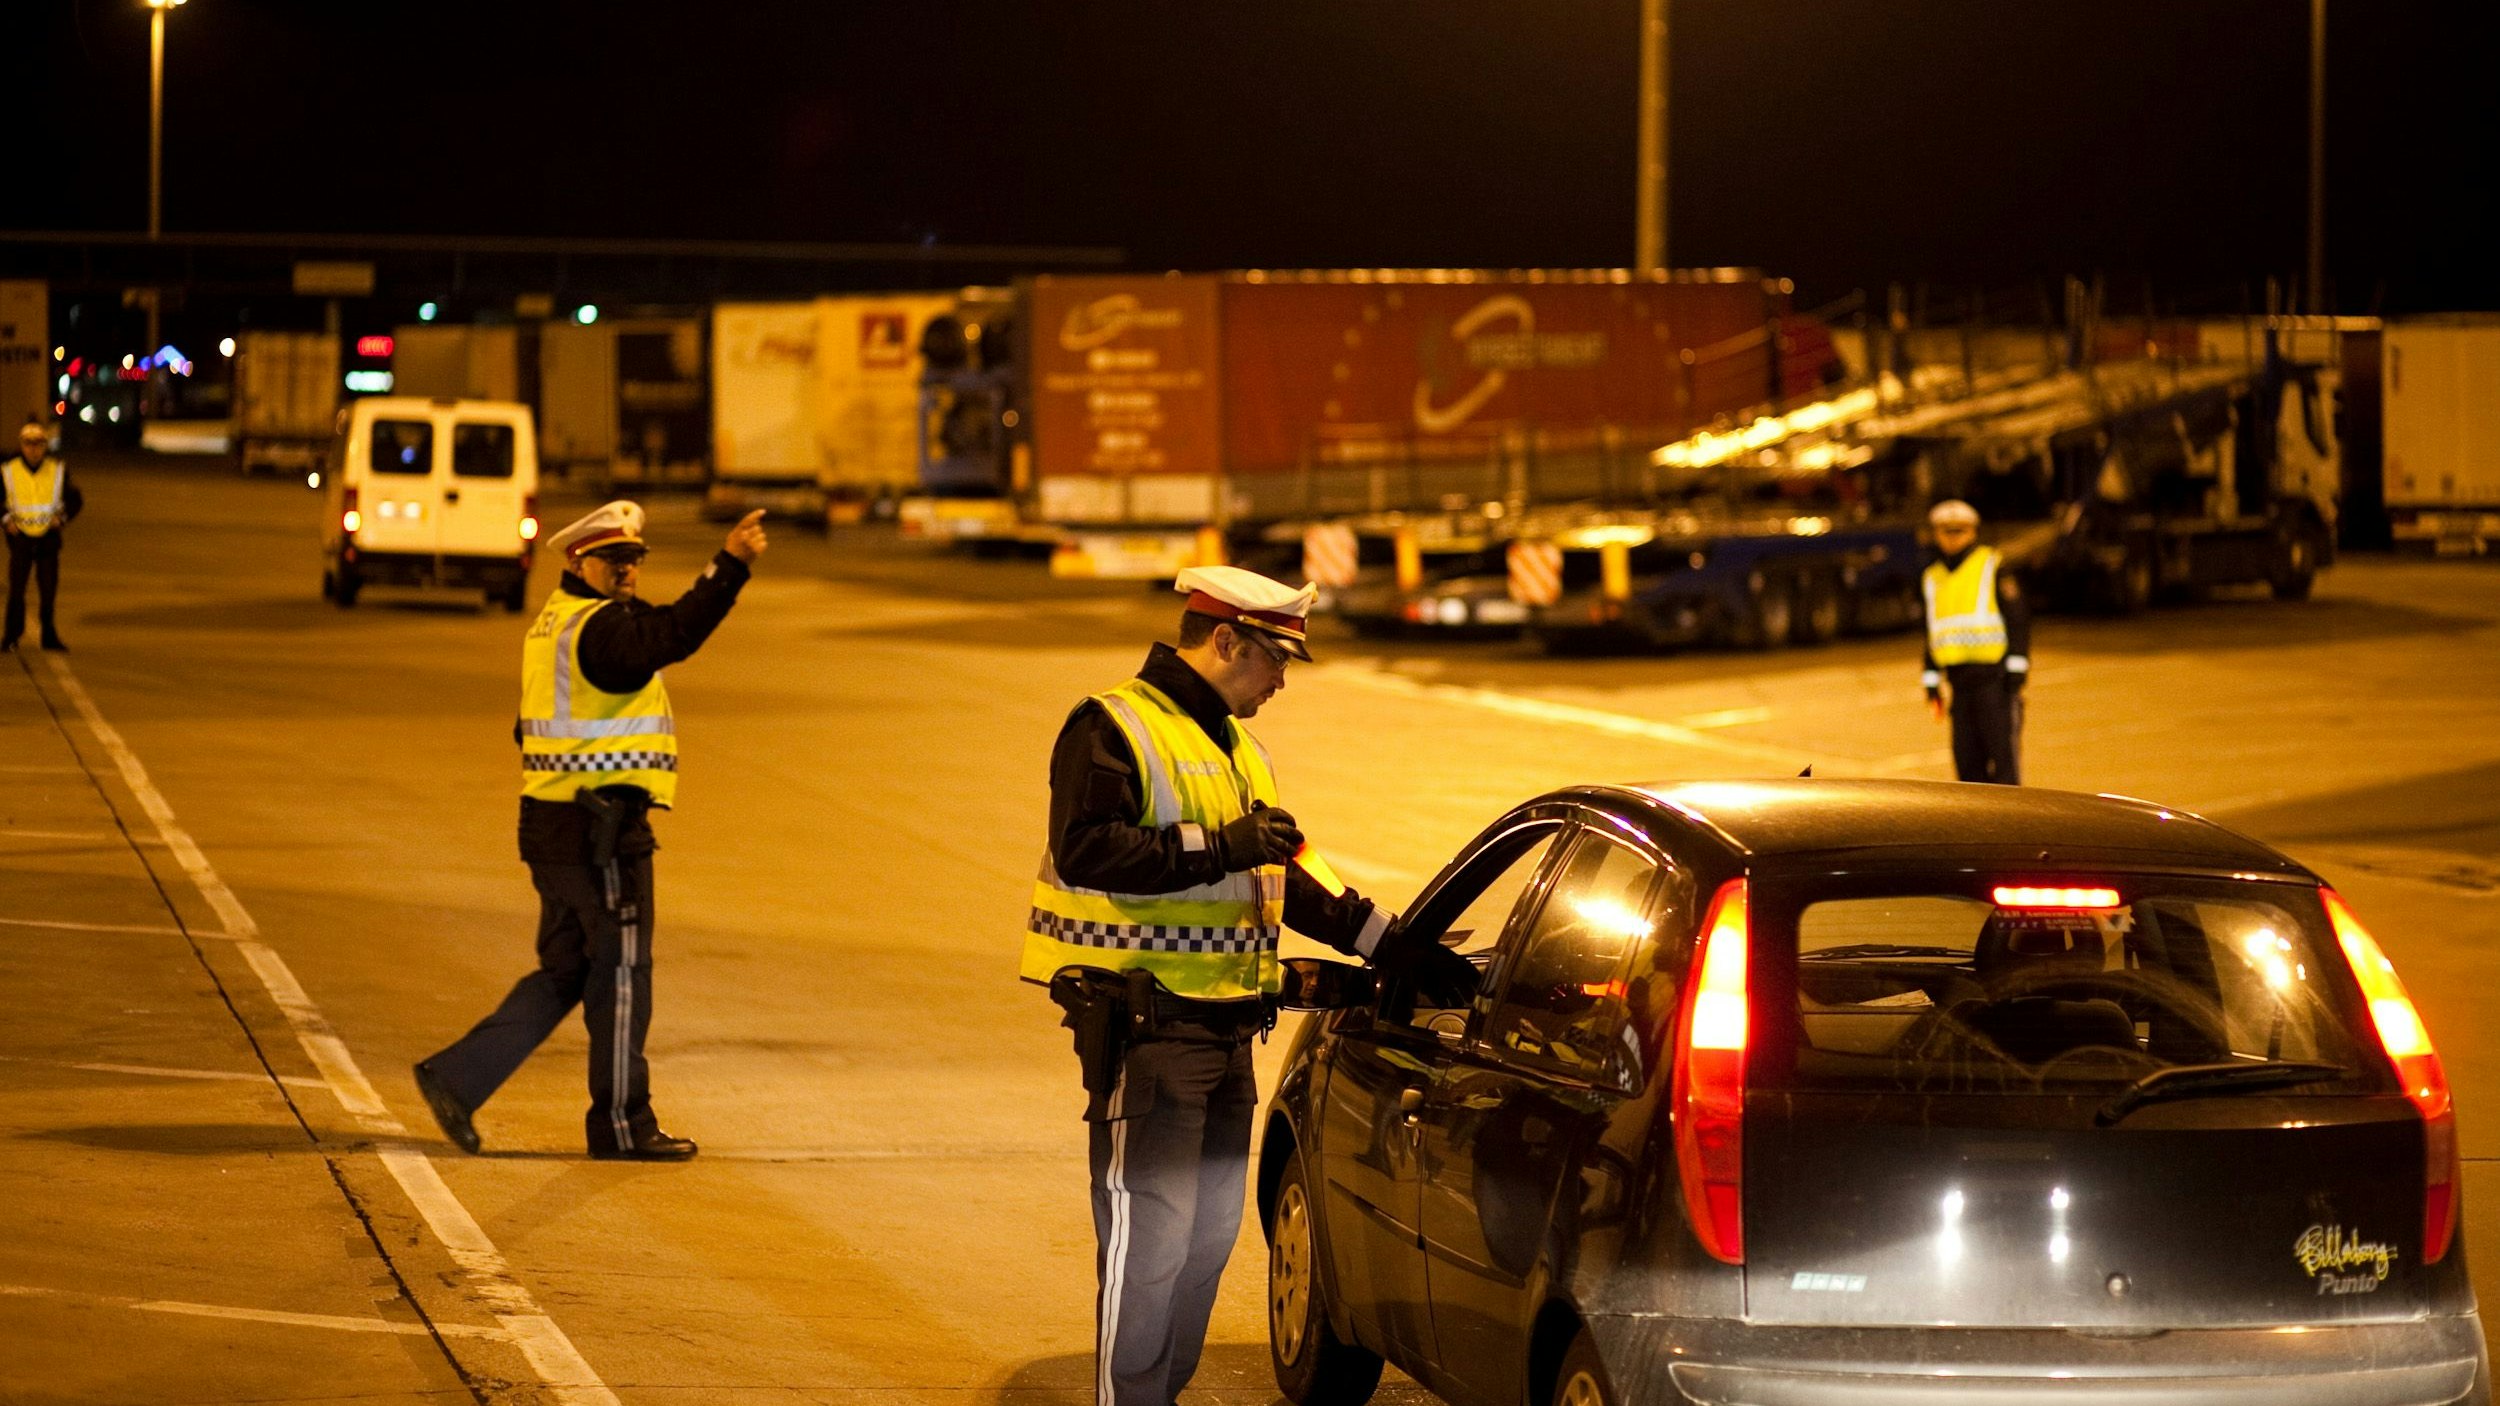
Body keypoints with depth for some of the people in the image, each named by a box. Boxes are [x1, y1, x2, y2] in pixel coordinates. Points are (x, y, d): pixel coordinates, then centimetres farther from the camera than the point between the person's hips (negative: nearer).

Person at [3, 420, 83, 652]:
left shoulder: (58, 471, 1)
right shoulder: (8, 471, -2)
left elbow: (75, 499, 10)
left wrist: (62, 517, -5)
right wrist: (5, 520, -7)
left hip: (48, 538, 1)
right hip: (20, 537, -1)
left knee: (48, 591, 4)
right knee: (16, 590, -1)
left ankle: (49, 635, 16)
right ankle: (11, 636, 10)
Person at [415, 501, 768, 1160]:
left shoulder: (553, 625, 16)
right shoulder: (600, 627, -14)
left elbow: (530, 730, 23)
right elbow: (673, 634, -34)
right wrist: (729, 566, -43)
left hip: (554, 826, 10)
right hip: (602, 830, -10)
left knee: (563, 974, 16)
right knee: (621, 974, 1)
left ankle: (457, 1075, 9)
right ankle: (622, 1124, 9)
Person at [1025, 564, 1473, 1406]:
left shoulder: (1238, 749, 21)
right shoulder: (1113, 729, -8)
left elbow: (1286, 880, 26)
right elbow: (1086, 852, -22)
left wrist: (1398, 948, 21)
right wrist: (1220, 848, -22)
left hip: (1226, 1028, 9)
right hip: (1147, 1027, -9)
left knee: (1210, 1231, 12)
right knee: (1150, 1231, -9)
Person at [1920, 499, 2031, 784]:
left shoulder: (1992, 566, -1)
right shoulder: (1932, 578, 17)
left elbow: (2018, 617, -5)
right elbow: (1933, 635, 23)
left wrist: (2016, 667, -11)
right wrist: (1932, 681, 19)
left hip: (1995, 675, -6)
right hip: (1959, 680, 6)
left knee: (2003, 750, -7)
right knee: (1966, 758, 5)